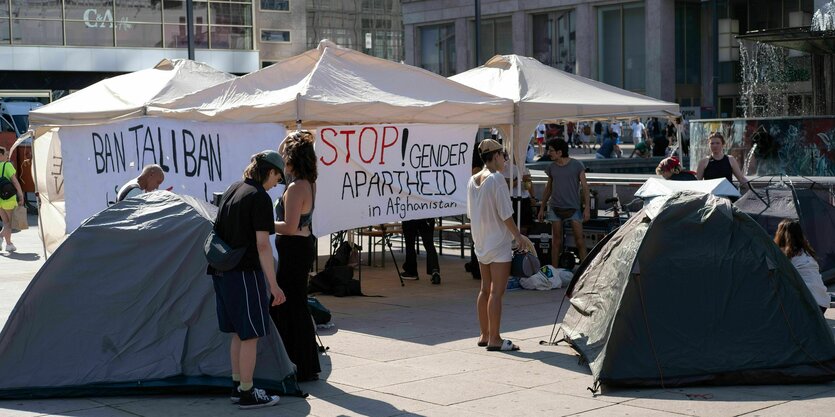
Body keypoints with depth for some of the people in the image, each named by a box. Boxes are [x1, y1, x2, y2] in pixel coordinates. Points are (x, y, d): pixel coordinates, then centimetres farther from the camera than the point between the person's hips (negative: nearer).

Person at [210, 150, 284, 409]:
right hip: (246, 274, -9)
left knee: (239, 333, 17)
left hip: (223, 272, 9)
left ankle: (237, 387, 23)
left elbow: (219, 230, 18)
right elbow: (262, 245, -19)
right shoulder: (260, 197, -14)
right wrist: (273, 285, -18)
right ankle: (247, 394, 4)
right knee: (251, 335, -1)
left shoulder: (232, 190, 12)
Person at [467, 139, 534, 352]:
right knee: (497, 291, -5)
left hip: (481, 243, 8)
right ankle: (494, 338, -4)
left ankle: (484, 335, 20)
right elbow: (505, 214, -16)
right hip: (498, 243, -8)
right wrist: (518, 236, -7)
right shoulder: (497, 179, -15)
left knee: (485, 289, 14)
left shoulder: (472, 180, 8)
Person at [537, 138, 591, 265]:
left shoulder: (577, 165, -3)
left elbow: (584, 187, -1)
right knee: (556, 242, 4)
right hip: (556, 207, 3)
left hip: (573, 207, -3)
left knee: (579, 239, -7)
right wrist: (542, 208, 15)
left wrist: (587, 207, -7)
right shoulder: (551, 167, 7)